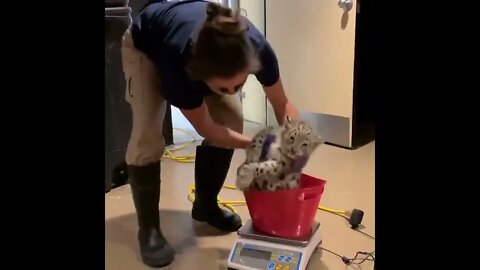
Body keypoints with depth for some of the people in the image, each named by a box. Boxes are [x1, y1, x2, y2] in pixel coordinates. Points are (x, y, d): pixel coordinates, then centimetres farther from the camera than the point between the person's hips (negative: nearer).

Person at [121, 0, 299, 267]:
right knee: (147, 135, -23)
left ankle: (206, 205, 12)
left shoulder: (256, 48, -37)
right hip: (145, 46, -4)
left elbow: (282, 104, -20)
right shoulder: (180, 65, -45)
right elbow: (207, 129, -30)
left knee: (231, 120, -11)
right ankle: (149, 229, -5)